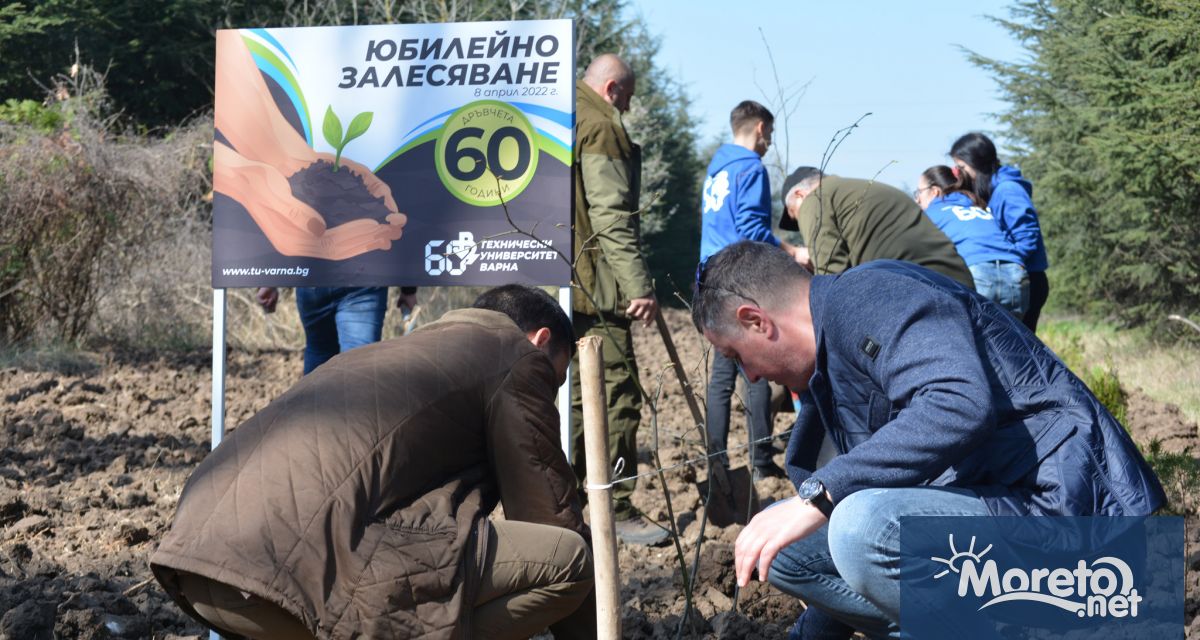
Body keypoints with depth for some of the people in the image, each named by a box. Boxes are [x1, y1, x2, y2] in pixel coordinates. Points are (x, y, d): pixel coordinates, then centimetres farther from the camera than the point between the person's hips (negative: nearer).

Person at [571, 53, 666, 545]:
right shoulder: (600, 128, -9)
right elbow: (613, 216, -18)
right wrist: (639, 285, -20)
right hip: (592, 288, -10)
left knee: (574, 395, 15)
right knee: (617, 396, -6)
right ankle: (616, 510, -4)